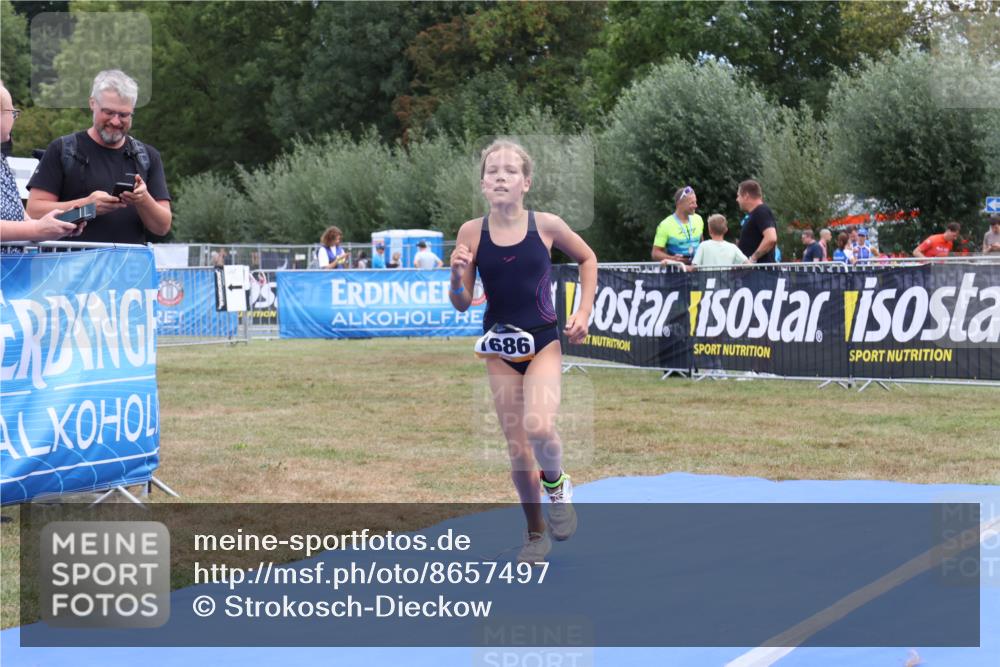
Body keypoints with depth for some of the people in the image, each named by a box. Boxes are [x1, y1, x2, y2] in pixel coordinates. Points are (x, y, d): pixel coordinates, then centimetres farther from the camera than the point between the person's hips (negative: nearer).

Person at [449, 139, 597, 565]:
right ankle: (535, 533, 27)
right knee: (516, 447, 7)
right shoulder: (472, 232, -5)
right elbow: (462, 304, -2)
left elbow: (587, 259, 11)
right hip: (499, 346, 2)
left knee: (539, 428, -24)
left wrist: (584, 312, 3)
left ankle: (556, 483, 10)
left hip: (543, 341, -2)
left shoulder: (546, 225, -7)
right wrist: (457, 274, -22)